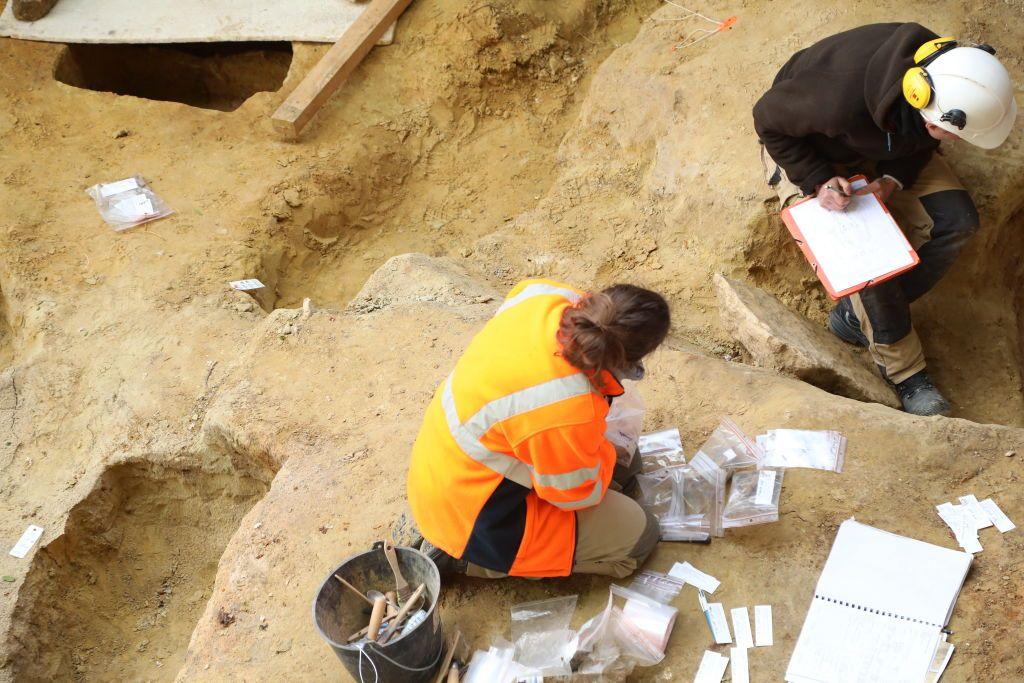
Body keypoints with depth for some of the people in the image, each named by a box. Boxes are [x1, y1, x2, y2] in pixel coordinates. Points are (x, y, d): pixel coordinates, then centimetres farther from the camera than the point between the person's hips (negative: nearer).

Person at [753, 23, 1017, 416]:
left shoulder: (941, 70, -26)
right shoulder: (839, 97, -44)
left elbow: (923, 140, -4)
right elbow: (768, 118, -24)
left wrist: (894, 179, -22)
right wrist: (818, 181, -29)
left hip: (887, 150, 6)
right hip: (807, 151, -5)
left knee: (956, 221, -12)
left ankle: (855, 315, 0)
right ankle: (904, 372, -3)